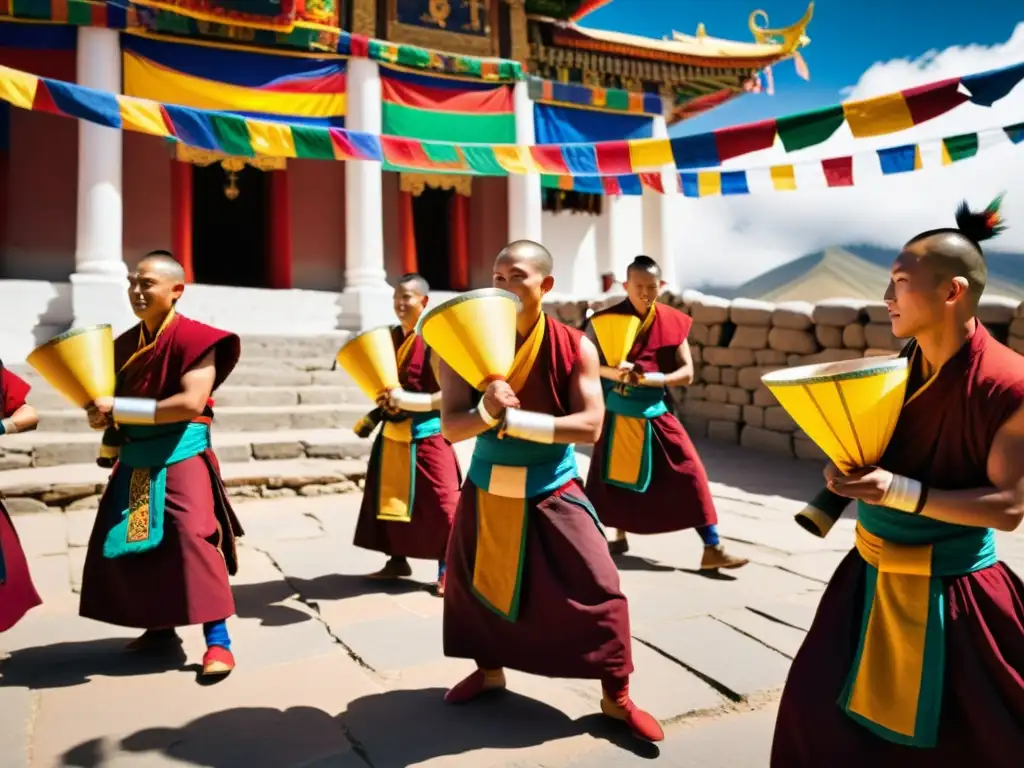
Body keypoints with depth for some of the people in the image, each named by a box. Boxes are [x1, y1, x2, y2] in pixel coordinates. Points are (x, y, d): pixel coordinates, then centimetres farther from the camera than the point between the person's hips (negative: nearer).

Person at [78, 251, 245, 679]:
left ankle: (217, 639, -8)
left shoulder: (193, 337, -13)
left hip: (182, 455, -8)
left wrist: (119, 408, -22)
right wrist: (104, 415, -3)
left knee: (192, 538, -16)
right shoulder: (126, 343, 10)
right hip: (135, 458, 8)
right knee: (121, 545, 10)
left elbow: (191, 403, -24)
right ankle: (160, 628, 26)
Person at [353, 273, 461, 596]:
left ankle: (446, 569, 12)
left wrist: (406, 400, -24)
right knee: (391, 499, 14)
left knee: (438, 504, -1)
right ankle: (398, 560, 29)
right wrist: (383, 401, 0)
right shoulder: (390, 336, 7)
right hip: (393, 434, 7)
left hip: (427, 435, -7)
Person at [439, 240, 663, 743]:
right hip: (486, 491, 3)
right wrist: (487, 411, -35)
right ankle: (489, 671, 42)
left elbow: (590, 426, -20)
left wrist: (516, 420, -27)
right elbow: (450, 426, -13)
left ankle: (616, 699, 16)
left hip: (552, 493, -2)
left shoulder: (574, 348, -12)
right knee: (473, 583, 16)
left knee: (597, 591, -4)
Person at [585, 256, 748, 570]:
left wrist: (657, 379, -20)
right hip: (617, 411, -1)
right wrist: (611, 372, -25)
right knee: (612, 474, 9)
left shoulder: (673, 322, -2)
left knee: (690, 473, -5)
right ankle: (619, 536, 33)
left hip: (656, 411, 1)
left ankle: (713, 549, 0)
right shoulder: (606, 319, -7)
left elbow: (687, 372, -2)